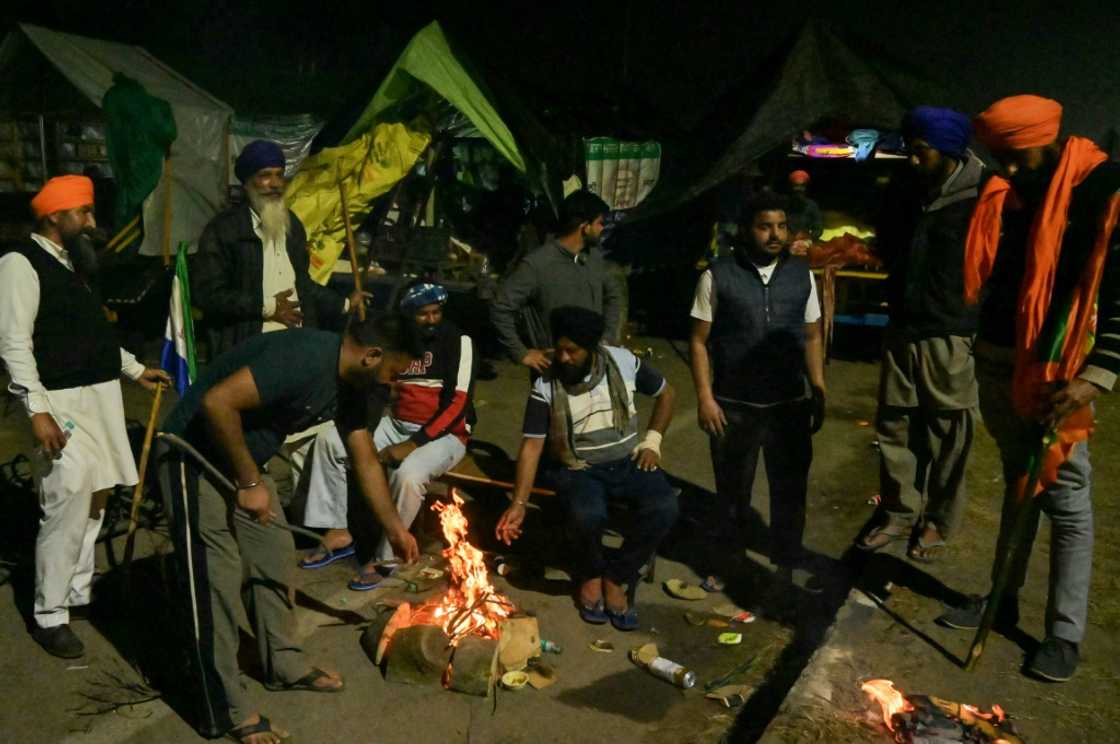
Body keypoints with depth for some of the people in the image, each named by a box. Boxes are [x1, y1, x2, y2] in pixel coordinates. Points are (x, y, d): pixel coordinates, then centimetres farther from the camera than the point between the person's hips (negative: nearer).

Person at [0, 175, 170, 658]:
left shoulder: (72, 261, 15)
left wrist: (134, 369, 23)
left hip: (99, 394, 9)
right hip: (62, 400, -9)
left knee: (95, 498, 14)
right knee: (69, 506, -8)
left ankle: (78, 592, 29)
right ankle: (49, 616, 6)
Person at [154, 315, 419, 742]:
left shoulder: (350, 384, 0)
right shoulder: (304, 357, -30)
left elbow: (366, 460, 12)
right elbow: (216, 402, -35)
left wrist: (395, 529, 17)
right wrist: (250, 483, -24)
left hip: (241, 459, 9)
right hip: (193, 457, -9)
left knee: (274, 556, 14)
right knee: (218, 580, -6)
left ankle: (285, 665, 31)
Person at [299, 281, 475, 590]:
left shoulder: (458, 340, -10)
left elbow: (458, 403, -17)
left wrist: (413, 445, -21)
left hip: (444, 433, -6)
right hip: (396, 425, 6)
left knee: (409, 474, -35)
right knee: (329, 439, -8)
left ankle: (384, 556, -13)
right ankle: (338, 532, 0)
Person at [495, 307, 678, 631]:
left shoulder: (623, 361, -7)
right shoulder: (546, 386, -11)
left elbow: (666, 392, 9)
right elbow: (531, 446, -9)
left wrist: (652, 441, -1)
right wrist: (519, 503, -16)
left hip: (627, 461, 2)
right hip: (578, 469, -2)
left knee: (664, 508, -27)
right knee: (587, 516, -35)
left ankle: (615, 578, -5)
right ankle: (590, 575, 0)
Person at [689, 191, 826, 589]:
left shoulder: (802, 274, 2)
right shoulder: (718, 276, -7)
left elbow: (812, 338, 8)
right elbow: (699, 341, -5)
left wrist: (818, 392, 5)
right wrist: (705, 397, -10)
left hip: (790, 403, 2)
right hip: (734, 405, -2)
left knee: (791, 486, 13)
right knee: (732, 489, 14)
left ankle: (789, 561, 33)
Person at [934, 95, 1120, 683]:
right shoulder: (1004, 193, 7)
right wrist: (982, 348, 11)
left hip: (1056, 373, -6)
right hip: (997, 362, 6)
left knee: (1067, 501, 3)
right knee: (1018, 483, 18)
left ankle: (1065, 633, 16)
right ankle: (1003, 597, 30)